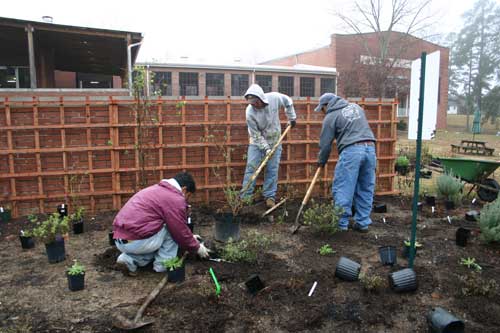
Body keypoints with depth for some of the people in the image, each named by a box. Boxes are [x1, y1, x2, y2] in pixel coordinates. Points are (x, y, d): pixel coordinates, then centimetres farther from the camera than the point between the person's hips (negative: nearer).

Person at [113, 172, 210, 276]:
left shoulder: (156, 189, 20)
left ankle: (129, 259, 12)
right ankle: (164, 264, 6)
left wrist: (189, 237, 34)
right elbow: (180, 231, -4)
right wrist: (197, 247, 12)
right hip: (137, 242, -9)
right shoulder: (175, 199, -10)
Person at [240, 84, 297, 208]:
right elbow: (256, 135, -19)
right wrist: (265, 148, -22)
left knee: (272, 170, 2)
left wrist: (292, 117, 5)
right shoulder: (250, 112, -26)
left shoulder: (274, 98, -20)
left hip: (274, 141, 2)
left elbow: (288, 102, 4)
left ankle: (270, 196, 12)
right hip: (257, 142, -2)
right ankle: (245, 197, 0)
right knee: (251, 167, -7)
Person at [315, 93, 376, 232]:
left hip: (351, 150, -6)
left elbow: (325, 143, 5)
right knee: (366, 189, 12)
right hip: (370, 148, 7)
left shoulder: (331, 116, 4)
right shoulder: (356, 107, 23)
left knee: (342, 190, 1)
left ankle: (341, 224, 4)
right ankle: (362, 223, 17)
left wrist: (321, 162, 18)